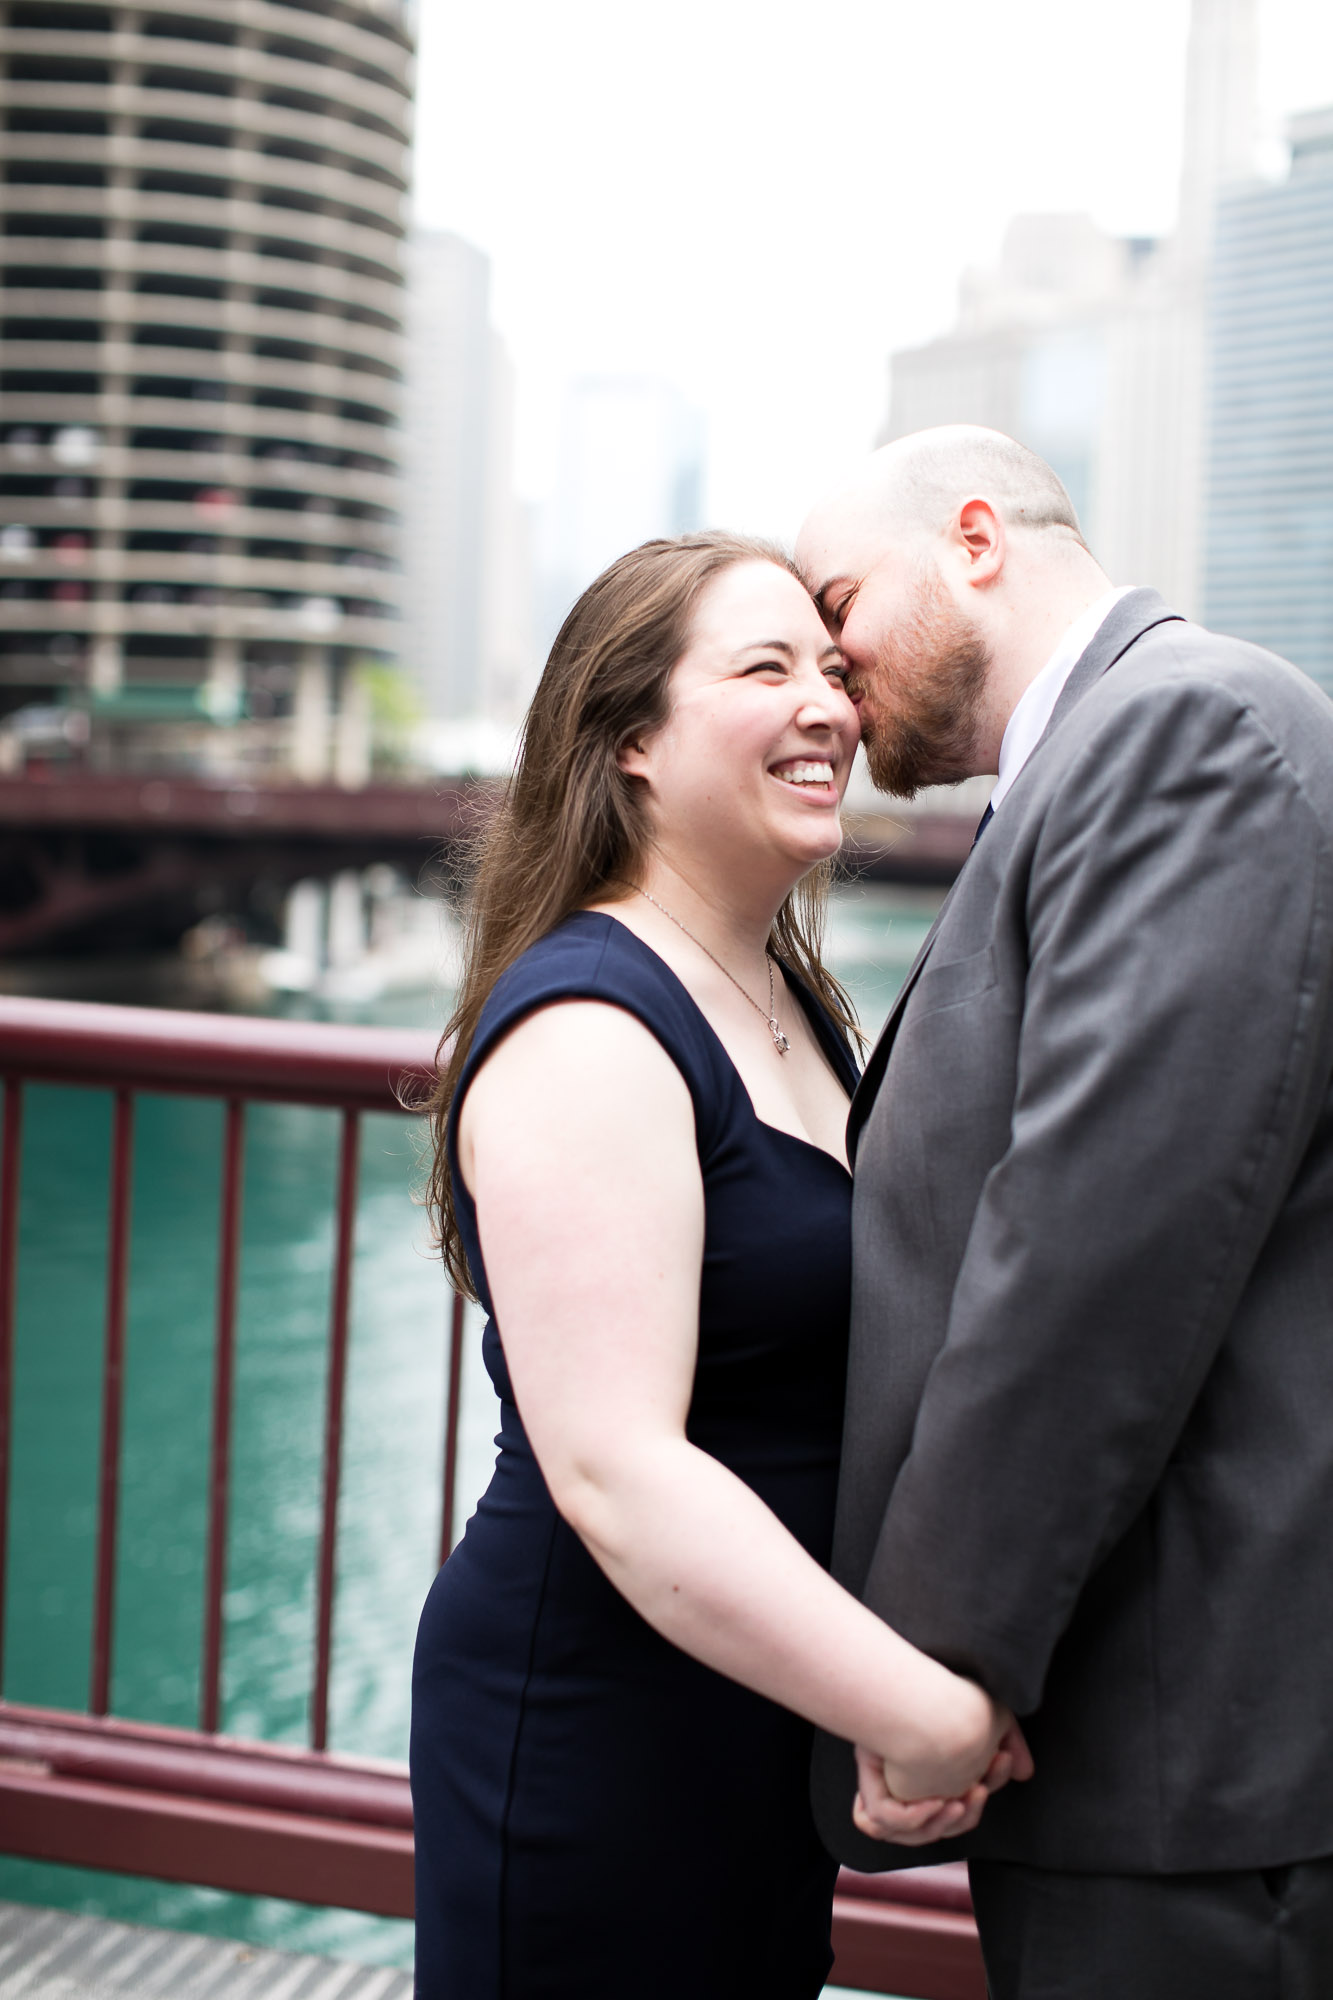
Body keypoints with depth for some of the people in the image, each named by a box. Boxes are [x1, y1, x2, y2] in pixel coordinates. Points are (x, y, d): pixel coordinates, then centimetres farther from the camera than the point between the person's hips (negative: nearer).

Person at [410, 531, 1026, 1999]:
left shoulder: (791, 997, 10)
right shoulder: (585, 1037, -19)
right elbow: (615, 1469, -27)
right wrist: (923, 1712, -27)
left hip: (766, 1704, 9)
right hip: (598, 1727, -9)